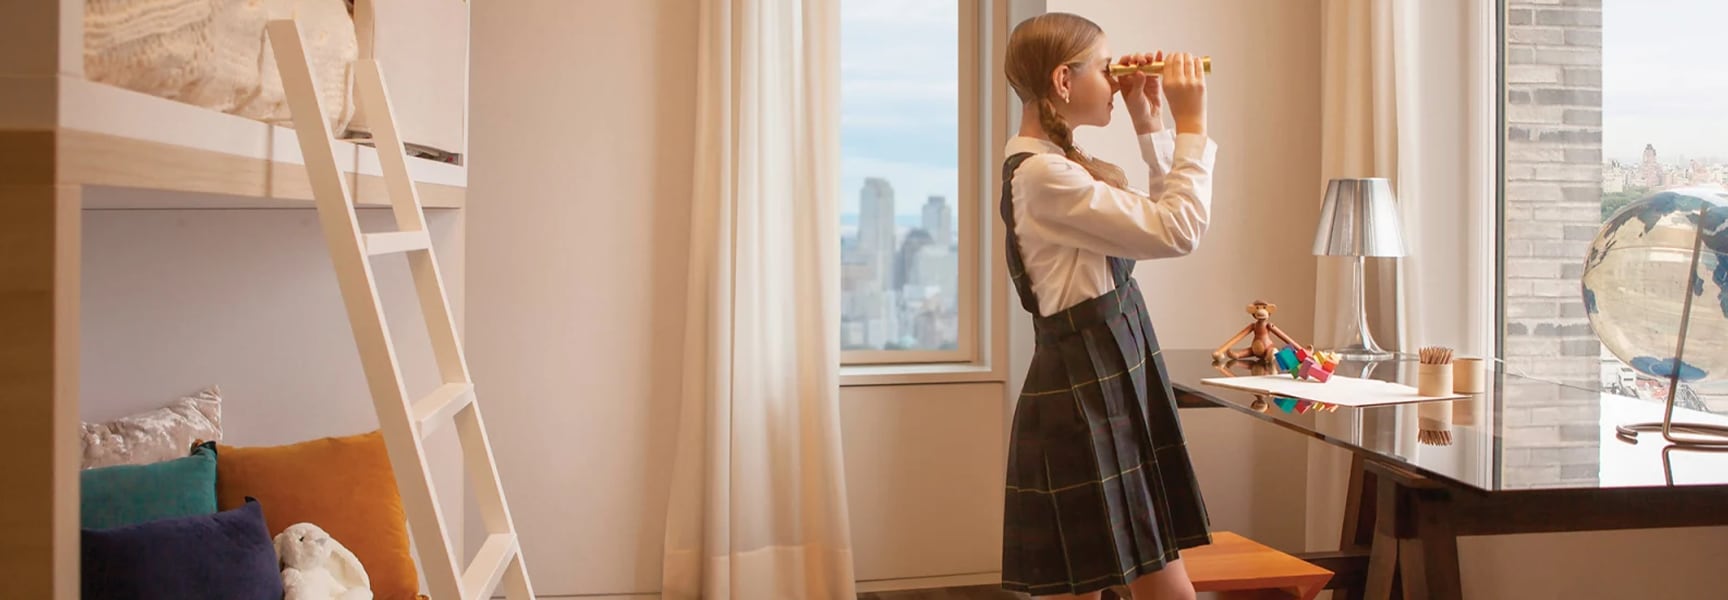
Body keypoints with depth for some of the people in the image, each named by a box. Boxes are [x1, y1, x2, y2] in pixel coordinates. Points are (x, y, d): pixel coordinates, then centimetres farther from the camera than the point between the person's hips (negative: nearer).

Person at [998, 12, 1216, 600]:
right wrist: (1191, 123, -9)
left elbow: (1159, 218, 23)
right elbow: (1178, 231, -20)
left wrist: (1151, 125, 15)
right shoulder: (1042, 173, -17)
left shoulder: (1063, 165, 14)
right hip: (1084, 400, -10)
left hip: (1116, 389, 10)